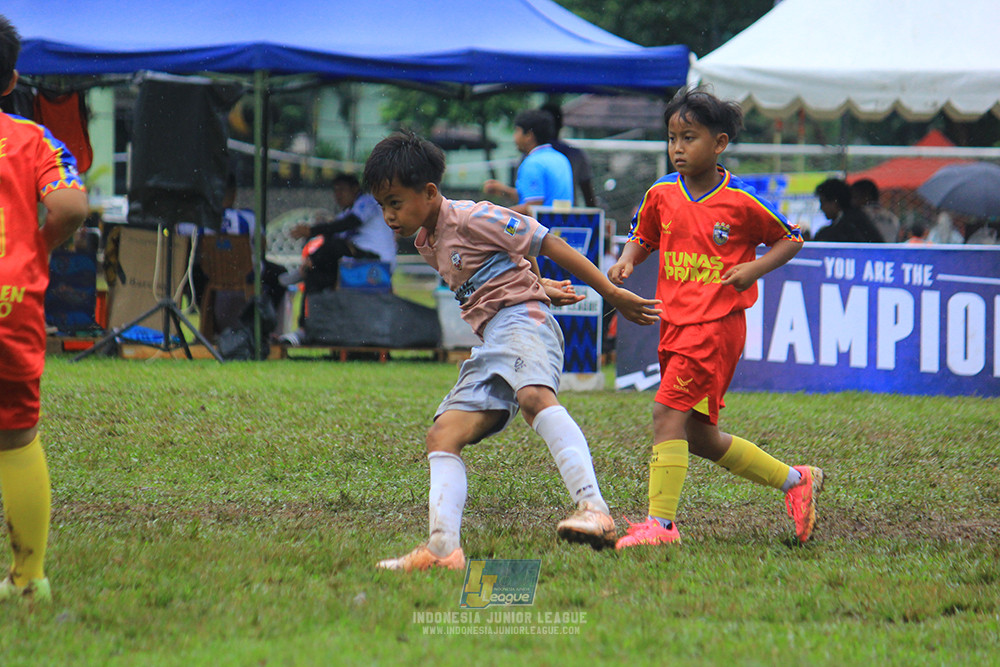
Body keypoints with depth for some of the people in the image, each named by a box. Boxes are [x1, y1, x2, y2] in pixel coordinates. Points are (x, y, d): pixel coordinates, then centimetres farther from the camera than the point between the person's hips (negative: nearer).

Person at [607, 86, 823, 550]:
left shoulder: (741, 201, -9)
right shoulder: (662, 194, 5)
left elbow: (790, 239, 3)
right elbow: (643, 237, 21)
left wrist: (754, 269, -13)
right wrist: (626, 261, 0)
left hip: (717, 323, -7)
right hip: (674, 321, 7)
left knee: (668, 411, -18)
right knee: (699, 437, 11)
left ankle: (660, 523, -14)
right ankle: (796, 481, 28)